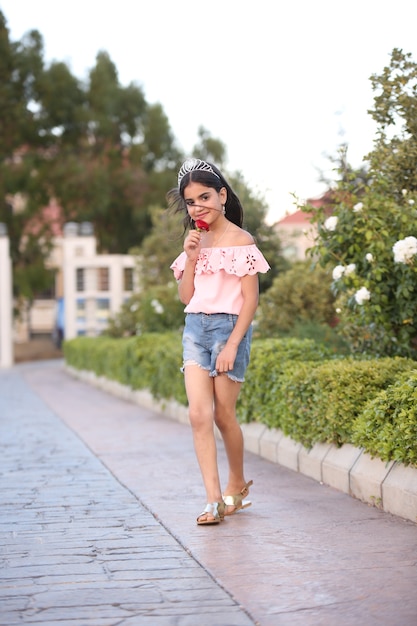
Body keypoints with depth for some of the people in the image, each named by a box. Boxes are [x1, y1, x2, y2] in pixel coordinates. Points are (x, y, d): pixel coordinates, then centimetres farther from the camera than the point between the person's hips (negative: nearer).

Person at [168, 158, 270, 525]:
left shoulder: (241, 241, -6)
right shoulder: (195, 240, 12)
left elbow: (251, 298, -9)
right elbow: (186, 295, 11)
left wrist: (232, 345, -16)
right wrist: (191, 257, -3)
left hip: (228, 327, -5)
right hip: (195, 328, 5)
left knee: (223, 414, 3)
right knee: (199, 414, -8)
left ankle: (237, 484, 27)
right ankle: (214, 499, -9)